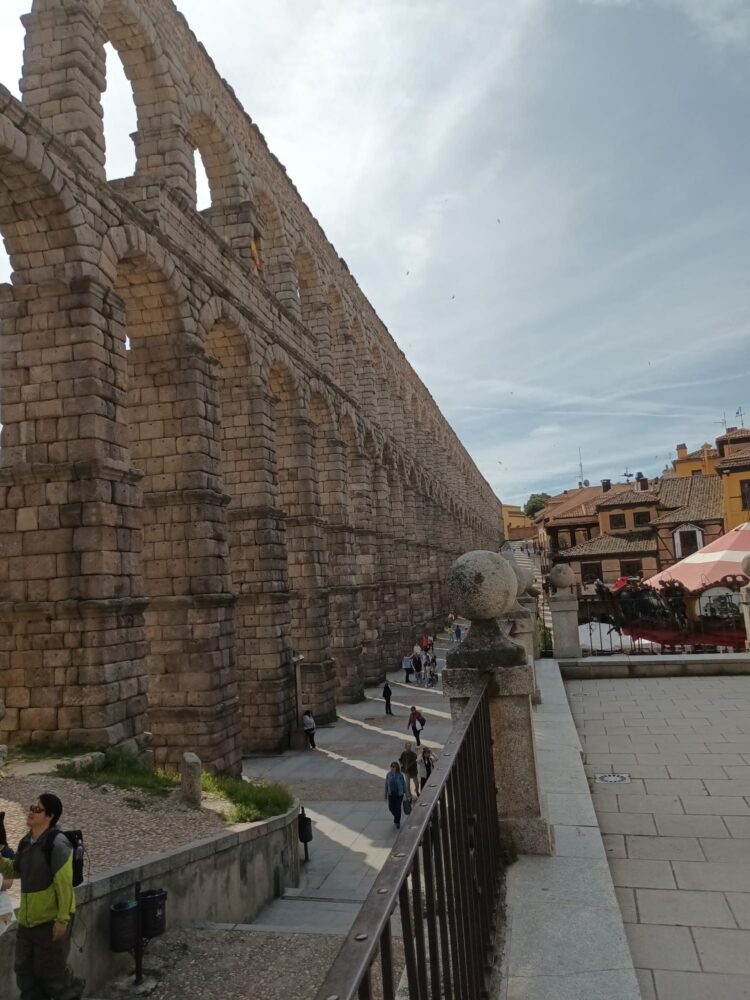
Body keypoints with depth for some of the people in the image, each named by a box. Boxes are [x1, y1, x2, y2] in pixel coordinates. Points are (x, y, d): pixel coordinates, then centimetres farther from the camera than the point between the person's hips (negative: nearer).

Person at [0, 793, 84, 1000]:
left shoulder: (57, 844, -21)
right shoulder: (26, 843, 3)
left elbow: (64, 885, -21)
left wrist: (62, 919, -20)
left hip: (50, 919, -8)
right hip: (27, 919, 8)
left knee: (51, 968, 7)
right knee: (24, 968, 19)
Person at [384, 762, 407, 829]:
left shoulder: (400, 775, -12)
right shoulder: (388, 775, -6)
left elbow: (404, 784, -4)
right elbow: (386, 785, 2)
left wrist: (405, 793, -2)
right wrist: (386, 795, 5)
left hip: (399, 794, -2)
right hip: (391, 794, 3)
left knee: (398, 808, 2)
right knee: (391, 808, 8)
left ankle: (397, 822, 21)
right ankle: (396, 818, 39)